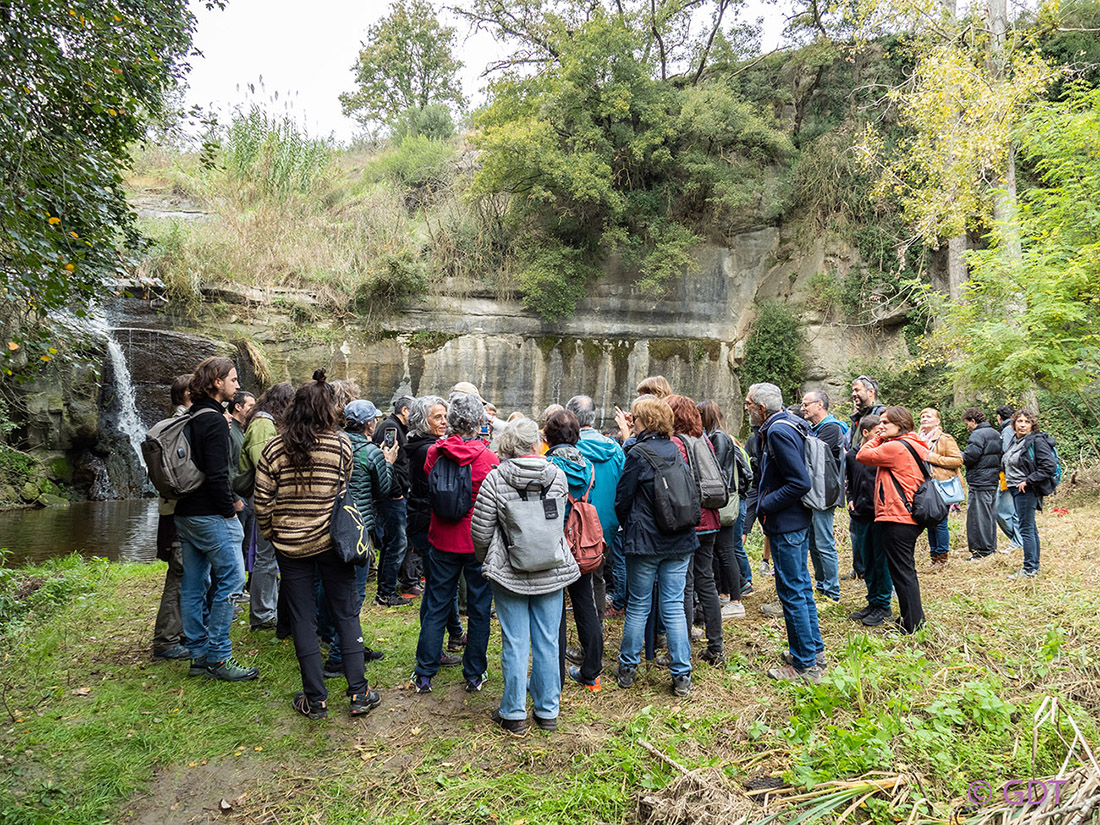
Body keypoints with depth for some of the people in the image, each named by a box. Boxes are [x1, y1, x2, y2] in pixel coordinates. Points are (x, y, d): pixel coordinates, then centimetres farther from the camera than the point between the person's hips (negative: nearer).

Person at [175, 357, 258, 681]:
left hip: (185, 515, 10)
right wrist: (230, 510, -11)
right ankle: (217, 657, 1)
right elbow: (217, 475, -20)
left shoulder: (188, 419, 14)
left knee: (193, 586, 12)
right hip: (211, 517, -10)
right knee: (230, 580, -3)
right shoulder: (214, 421, -15)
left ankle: (199, 655, 21)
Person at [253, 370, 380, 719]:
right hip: (332, 542, -1)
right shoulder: (342, 445, -9)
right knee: (346, 615, 10)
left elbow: (263, 502, -2)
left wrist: (273, 535, 11)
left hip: (290, 545, 1)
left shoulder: (274, 449, -6)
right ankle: (358, 693, 14)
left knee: (302, 619, 10)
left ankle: (315, 699, 17)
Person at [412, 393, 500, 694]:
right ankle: (474, 675, 22)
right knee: (479, 608, 12)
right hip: (479, 544, -3)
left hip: (442, 541, 3)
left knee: (436, 606, 14)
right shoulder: (488, 458, -17)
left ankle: (424, 675, 21)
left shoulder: (434, 453, -7)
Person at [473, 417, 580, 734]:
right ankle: (548, 711, 24)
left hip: (510, 574, -2)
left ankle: (514, 713, 19)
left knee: (515, 643, 7)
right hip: (551, 572, 2)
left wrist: (487, 561, 12)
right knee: (547, 642, 11)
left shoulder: (495, 479, -11)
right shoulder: (557, 475, -4)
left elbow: (481, 530, -6)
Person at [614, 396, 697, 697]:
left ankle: (627, 668, 20)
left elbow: (622, 499, -5)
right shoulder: (676, 451, 4)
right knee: (674, 606, 8)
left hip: (645, 540, -4)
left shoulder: (638, 454, -12)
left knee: (638, 606, 8)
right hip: (679, 541, 4)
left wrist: (628, 526, 12)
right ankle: (682, 676, 10)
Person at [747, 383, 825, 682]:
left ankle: (805, 665, 10)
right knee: (801, 587, 19)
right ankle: (815, 651, 32)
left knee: (792, 593, -1)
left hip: (786, 525, -10)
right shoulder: (790, 423, 10)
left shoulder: (779, 432, -20)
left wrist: (765, 505, -17)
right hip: (800, 521, 10)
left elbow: (800, 483, -25)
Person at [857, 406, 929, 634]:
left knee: (902, 572, -3)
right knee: (906, 569, 20)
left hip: (897, 517, -10)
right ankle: (916, 618, 30)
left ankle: (911, 626, 4)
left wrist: (877, 438, 3)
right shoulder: (916, 446, 14)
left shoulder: (895, 447, -16)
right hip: (911, 516, 10)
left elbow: (863, 456, -10)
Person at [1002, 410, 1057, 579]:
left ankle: (1029, 569, -1)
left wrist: (1028, 481, -19)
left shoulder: (1037, 441, -13)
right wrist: (1007, 479, 14)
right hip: (1015, 489, 9)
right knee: (1030, 528, 15)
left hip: (1027, 490, -9)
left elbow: (1050, 466, -20)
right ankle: (1034, 565, 23)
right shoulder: (1015, 440, 12)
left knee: (1026, 529, -6)